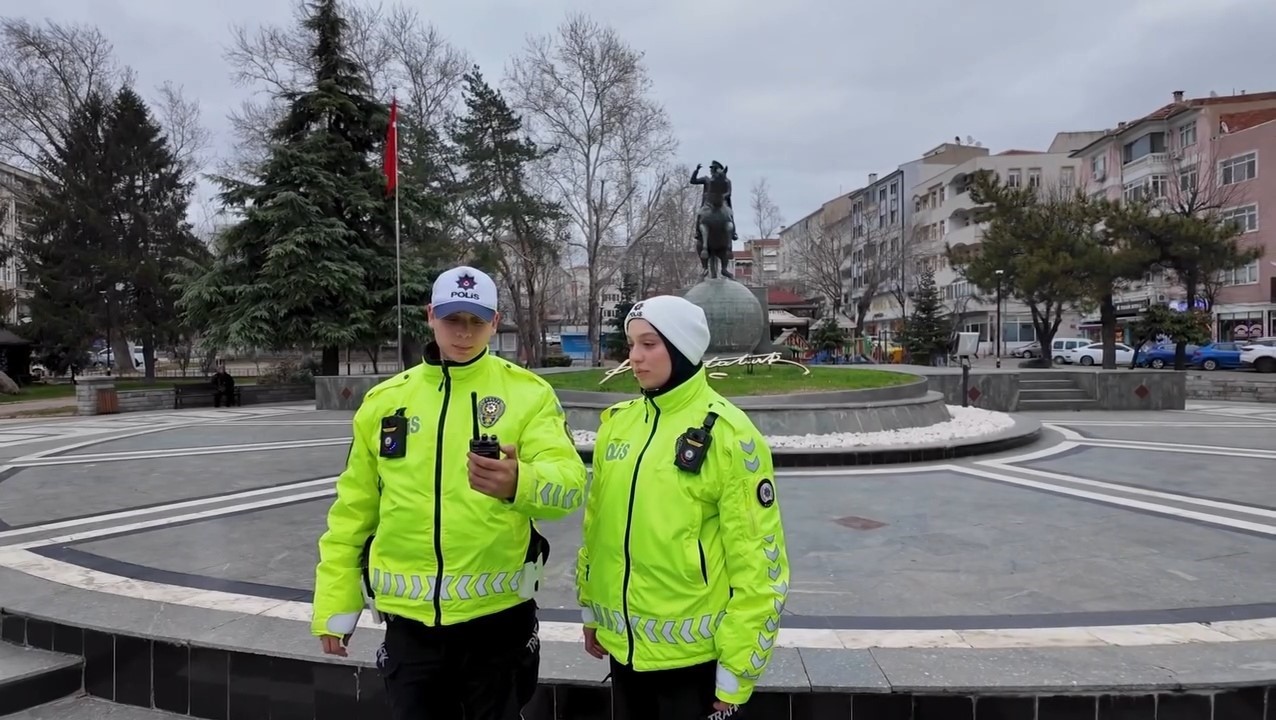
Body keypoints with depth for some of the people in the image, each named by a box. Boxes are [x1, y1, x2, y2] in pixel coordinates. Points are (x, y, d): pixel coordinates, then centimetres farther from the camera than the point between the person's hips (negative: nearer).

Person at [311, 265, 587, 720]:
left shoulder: (527, 393, -5)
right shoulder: (384, 401, 5)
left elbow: (568, 483, -18)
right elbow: (353, 509, 10)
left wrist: (517, 483, -39)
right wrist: (335, 604, 9)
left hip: (498, 616, -2)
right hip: (409, 619, 3)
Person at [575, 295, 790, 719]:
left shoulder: (727, 433, -15)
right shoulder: (617, 422, 3)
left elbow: (756, 561, -14)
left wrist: (737, 671, -11)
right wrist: (590, 610, 15)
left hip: (696, 654, -5)